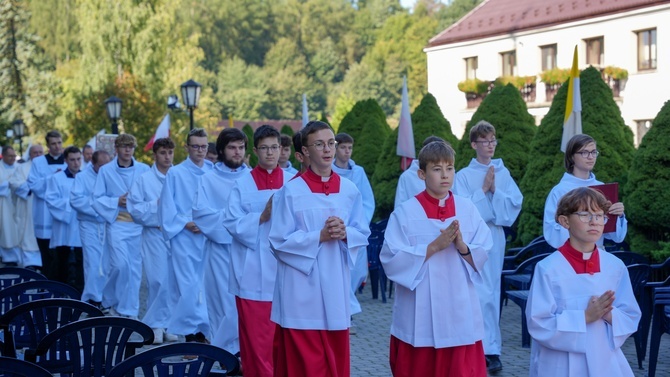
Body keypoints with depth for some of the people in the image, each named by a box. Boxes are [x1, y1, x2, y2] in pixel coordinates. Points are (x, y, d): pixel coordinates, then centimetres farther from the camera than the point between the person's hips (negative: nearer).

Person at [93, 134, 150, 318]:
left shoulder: (144, 170, 3)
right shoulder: (105, 170, 2)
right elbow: (97, 199, 2)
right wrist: (117, 202, -11)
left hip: (138, 224, 2)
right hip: (116, 224, -2)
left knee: (135, 268, 3)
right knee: (120, 264, -13)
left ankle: (129, 310, 14)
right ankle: (110, 300, 12)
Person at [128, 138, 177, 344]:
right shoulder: (143, 180, 6)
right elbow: (135, 209, -1)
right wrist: (156, 204, -9)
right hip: (155, 235, -2)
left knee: (175, 281, 2)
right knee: (158, 281, -6)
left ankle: (167, 323, 14)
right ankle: (155, 324, 6)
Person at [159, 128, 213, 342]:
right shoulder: (175, 174, 1)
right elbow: (167, 207, 0)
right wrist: (184, 224, -10)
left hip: (208, 236, 3)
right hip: (184, 238, -3)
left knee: (205, 284, 5)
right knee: (187, 286, -7)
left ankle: (201, 331, 15)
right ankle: (189, 333, -1)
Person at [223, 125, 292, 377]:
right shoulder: (242, 184, 3)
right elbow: (232, 223, -5)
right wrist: (262, 217, -17)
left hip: (285, 268, 1)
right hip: (253, 270, -1)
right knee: (254, 333, 1)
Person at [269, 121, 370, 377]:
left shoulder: (350, 190, 5)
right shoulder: (291, 191, -7)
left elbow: (363, 235, 9)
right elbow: (280, 241, -7)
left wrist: (345, 234, -12)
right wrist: (319, 236, -17)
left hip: (336, 286, 4)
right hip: (301, 290, -4)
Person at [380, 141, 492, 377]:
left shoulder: (467, 209, 4)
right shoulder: (405, 213, -6)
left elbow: (482, 257, 3)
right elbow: (391, 261, -13)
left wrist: (462, 246, -17)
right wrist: (434, 246, -19)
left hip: (459, 313, 2)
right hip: (418, 317, -2)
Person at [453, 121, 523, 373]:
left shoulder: (503, 173, 6)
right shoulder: (464, 175, -3)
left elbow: (515, 204, -1)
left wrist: (495, 190, -13)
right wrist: (483, 189, -13)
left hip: (495, 235, 3)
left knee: (491, 290, 8)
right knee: (482, 292, -5)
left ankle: (487, 345, 19)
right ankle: (491, 349, -1)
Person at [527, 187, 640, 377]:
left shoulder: (615, 266, 0)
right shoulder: (548, 268, -12)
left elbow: (631, 318, 6)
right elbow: (538, 324, -14)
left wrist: (609, 315, -14)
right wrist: (585, 317, -21)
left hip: (605, 361, 3)